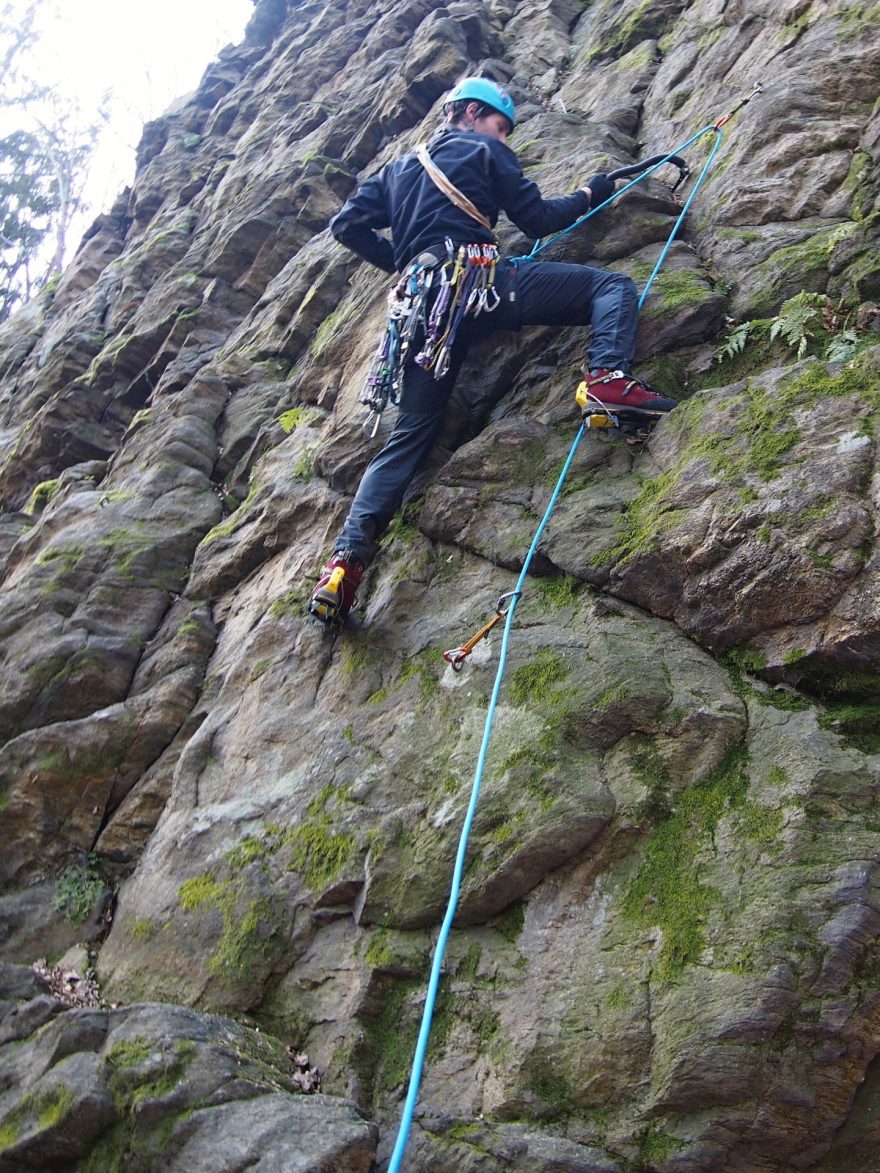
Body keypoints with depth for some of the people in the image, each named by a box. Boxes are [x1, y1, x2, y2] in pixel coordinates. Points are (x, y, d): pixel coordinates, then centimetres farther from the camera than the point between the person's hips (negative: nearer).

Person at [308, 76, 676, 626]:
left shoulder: (399, 169, 32)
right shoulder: (483, 151, 17)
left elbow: (347, 224, 24)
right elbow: (538, 219, 12)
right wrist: (589, 194, 29)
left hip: (419, 302, 5)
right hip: (475, 278, -5)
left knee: (410, 435, 6)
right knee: (614, 285, 1)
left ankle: (347, 558, -7)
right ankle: (607, 377, -29)